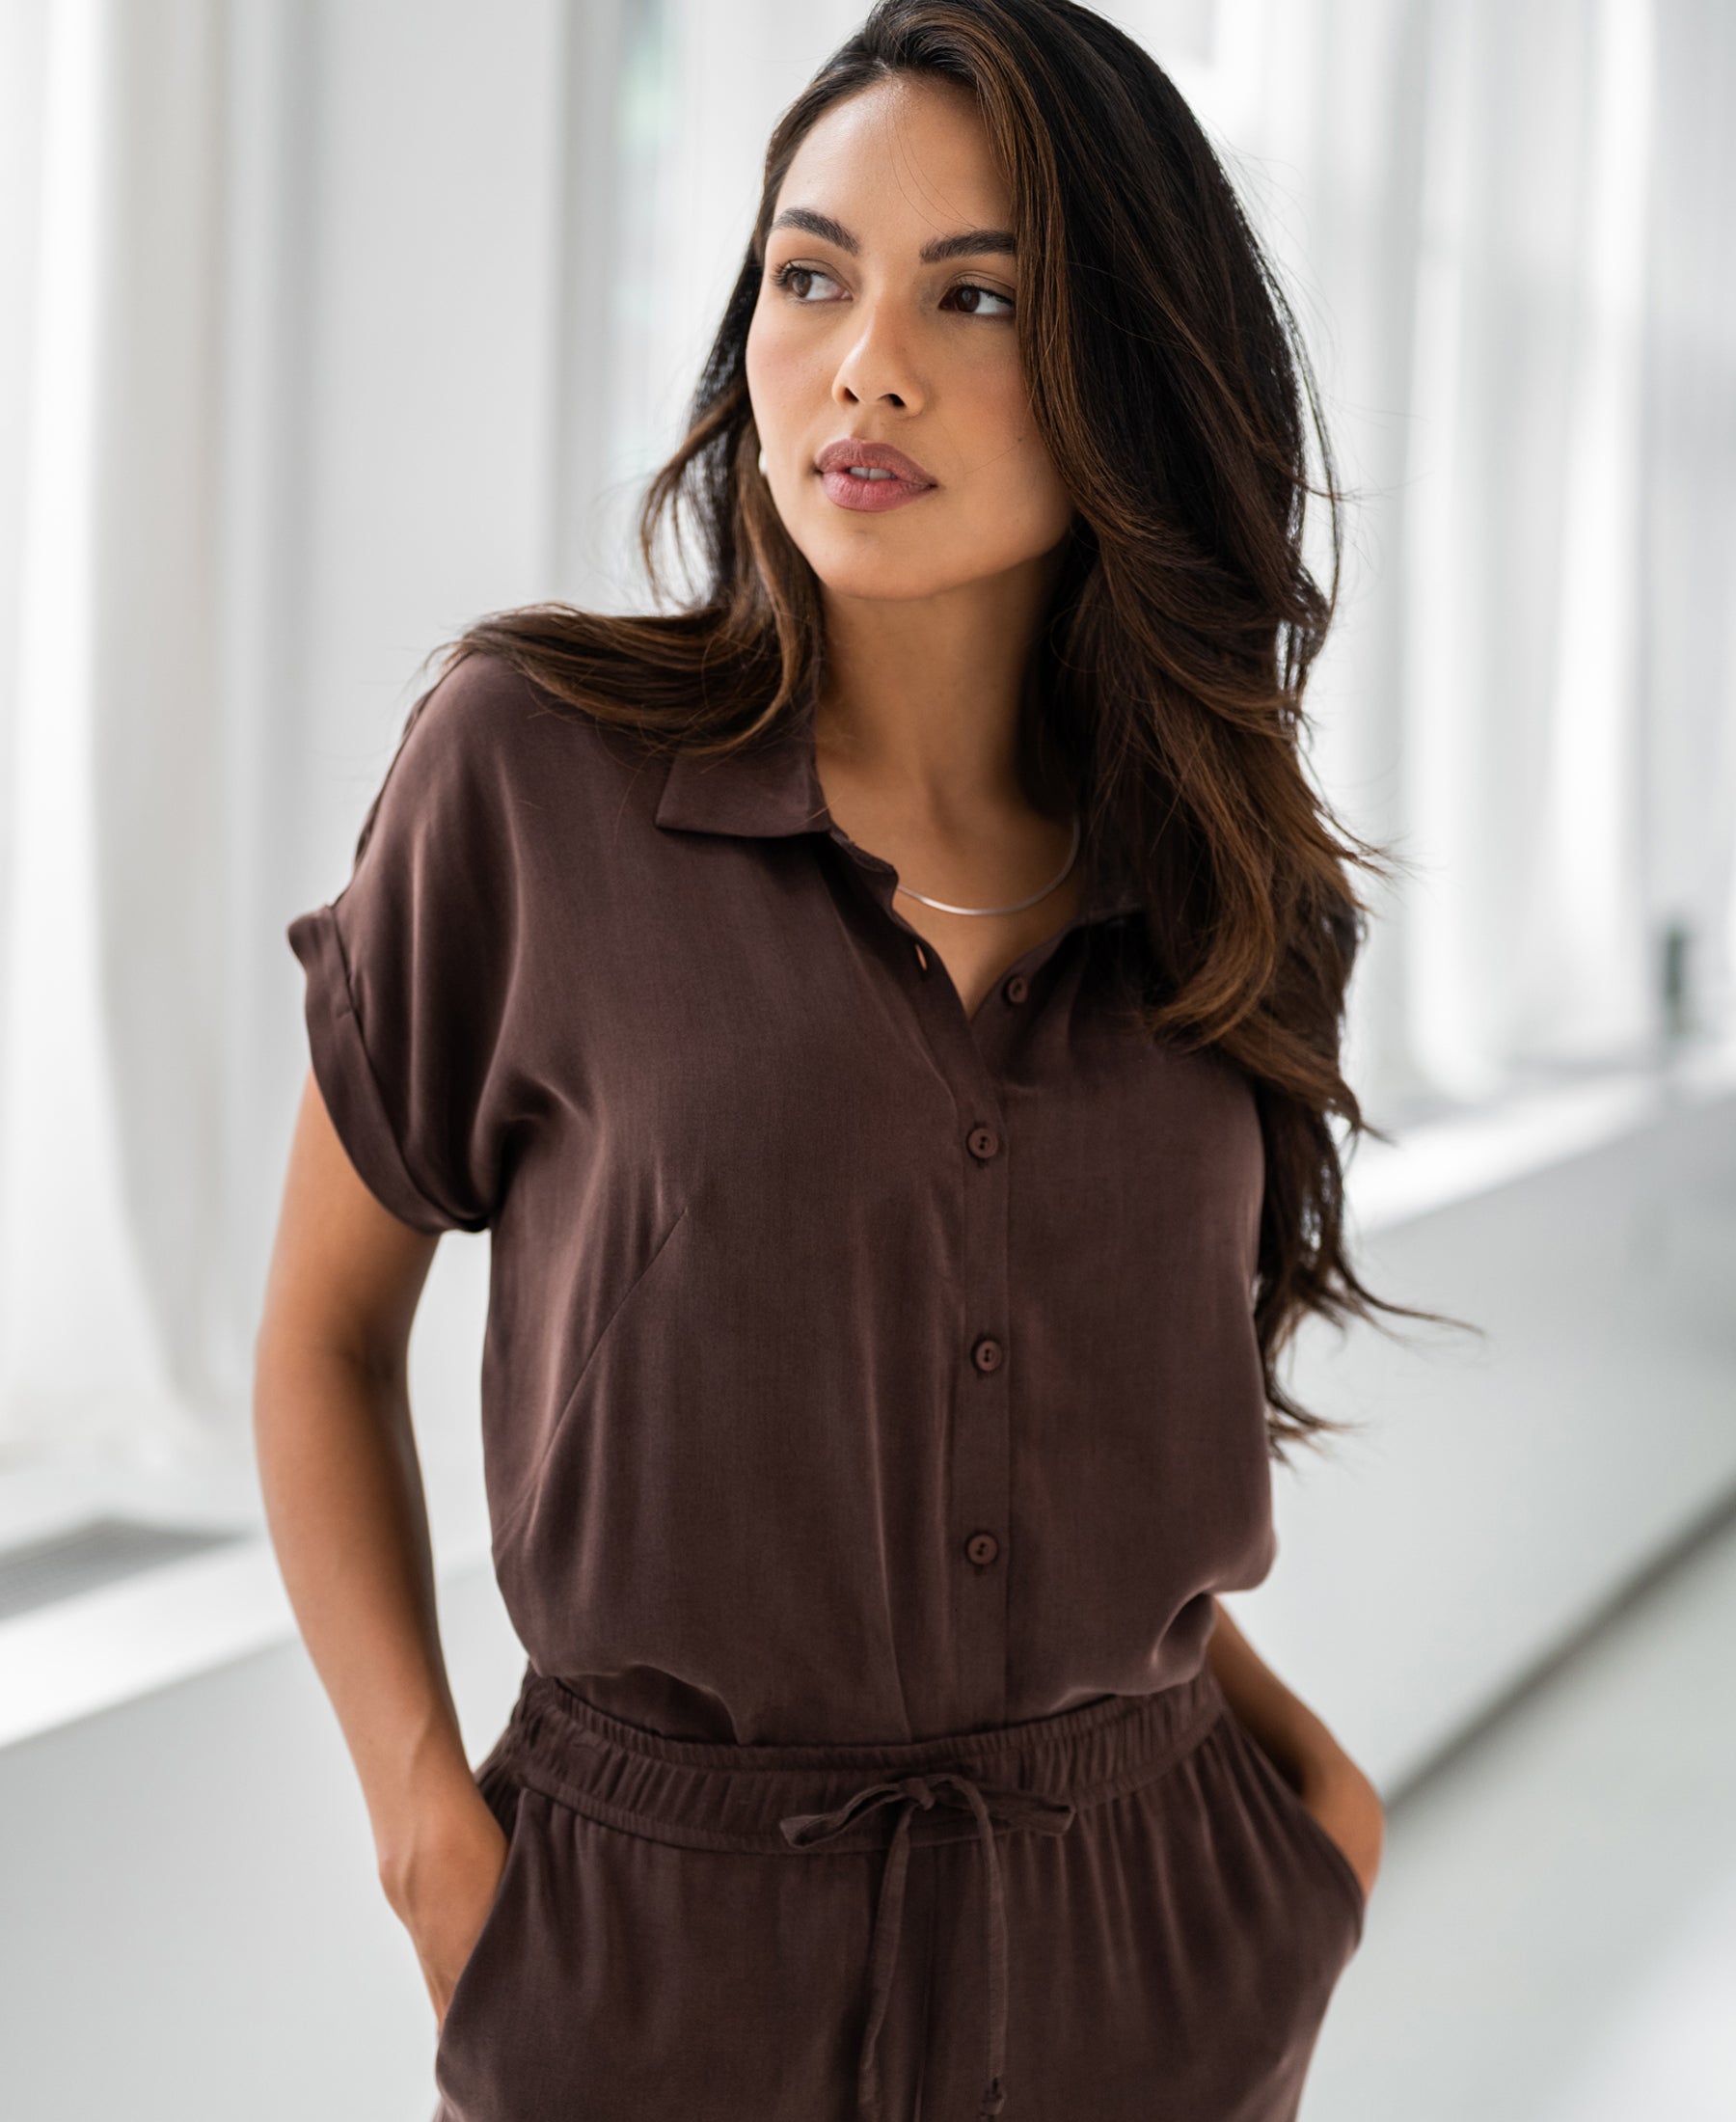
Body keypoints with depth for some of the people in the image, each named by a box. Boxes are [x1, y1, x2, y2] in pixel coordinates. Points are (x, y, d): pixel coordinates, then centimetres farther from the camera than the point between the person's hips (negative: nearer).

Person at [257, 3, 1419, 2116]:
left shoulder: (1226, 873, 0)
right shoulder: (534, 759, -11)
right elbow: (324, 1331, -2)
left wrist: (1280, 1729, 1)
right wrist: (430, 1834, -10)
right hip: (659, 1949, -3)